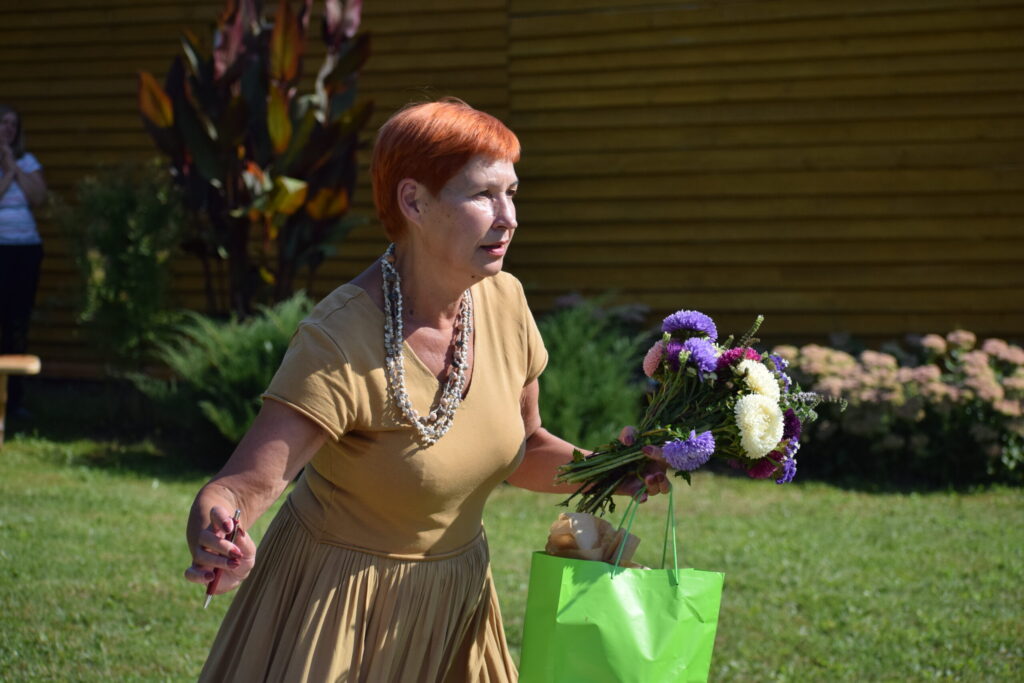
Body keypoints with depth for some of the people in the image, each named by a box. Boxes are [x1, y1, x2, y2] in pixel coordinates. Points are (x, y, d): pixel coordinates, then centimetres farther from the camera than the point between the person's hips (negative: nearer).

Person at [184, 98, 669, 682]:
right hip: (341, 609, -6)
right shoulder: (341, 345, -27)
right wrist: (216, 538, -53)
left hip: (459, 592, 6)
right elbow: (243, 485, -31)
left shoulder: (504, 302, -7)